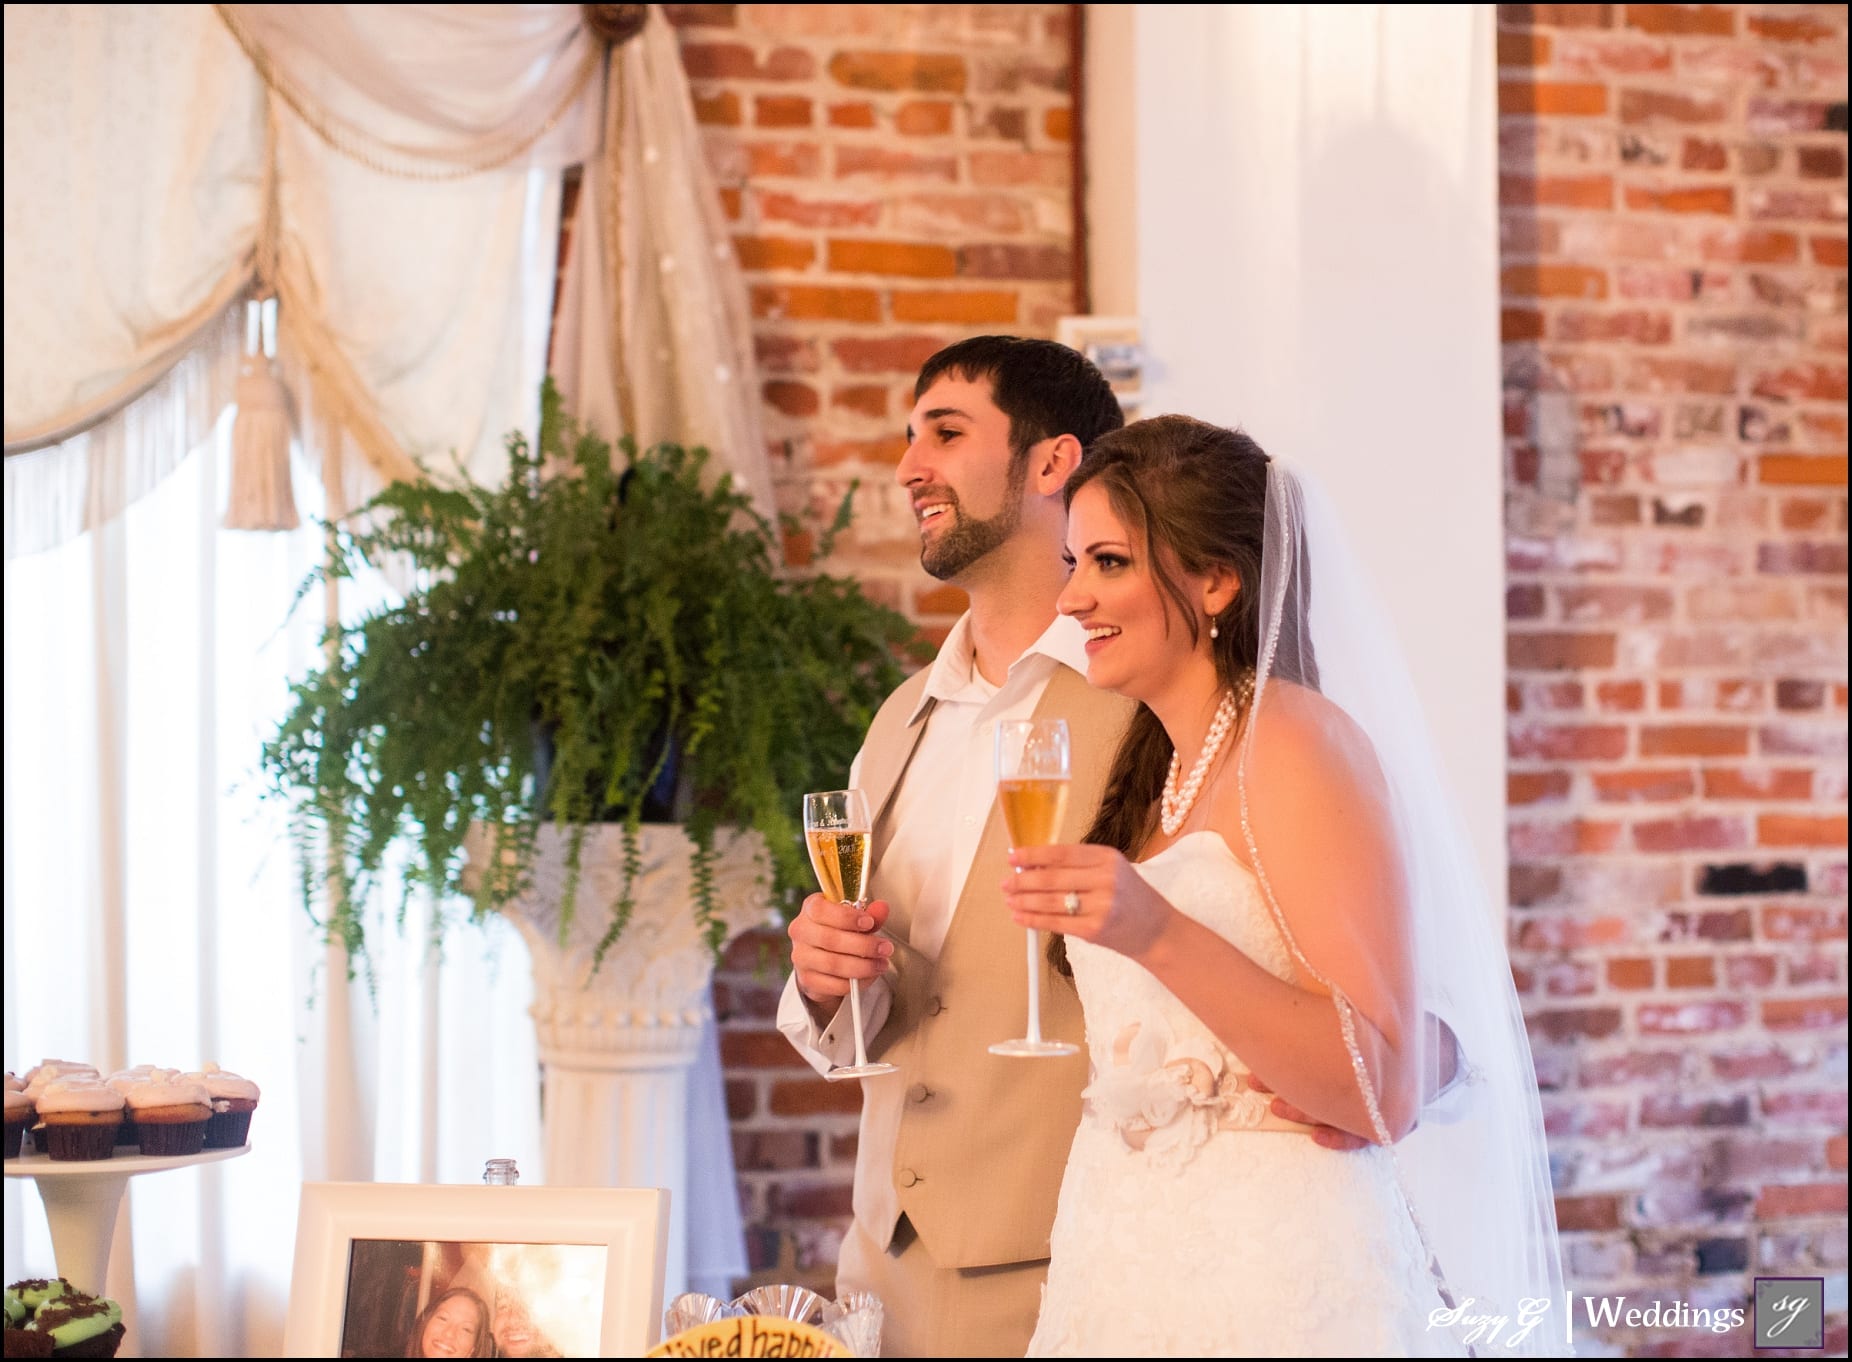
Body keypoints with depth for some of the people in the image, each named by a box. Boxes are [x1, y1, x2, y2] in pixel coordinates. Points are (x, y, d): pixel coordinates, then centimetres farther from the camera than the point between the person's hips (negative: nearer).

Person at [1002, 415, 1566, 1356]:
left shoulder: (1297, 739, -13)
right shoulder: (1155, 769, 12)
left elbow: (1384, 1091, -21)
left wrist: (1157, 934, -29)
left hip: (1272, 1284, -8)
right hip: (1129, 1270, 8)